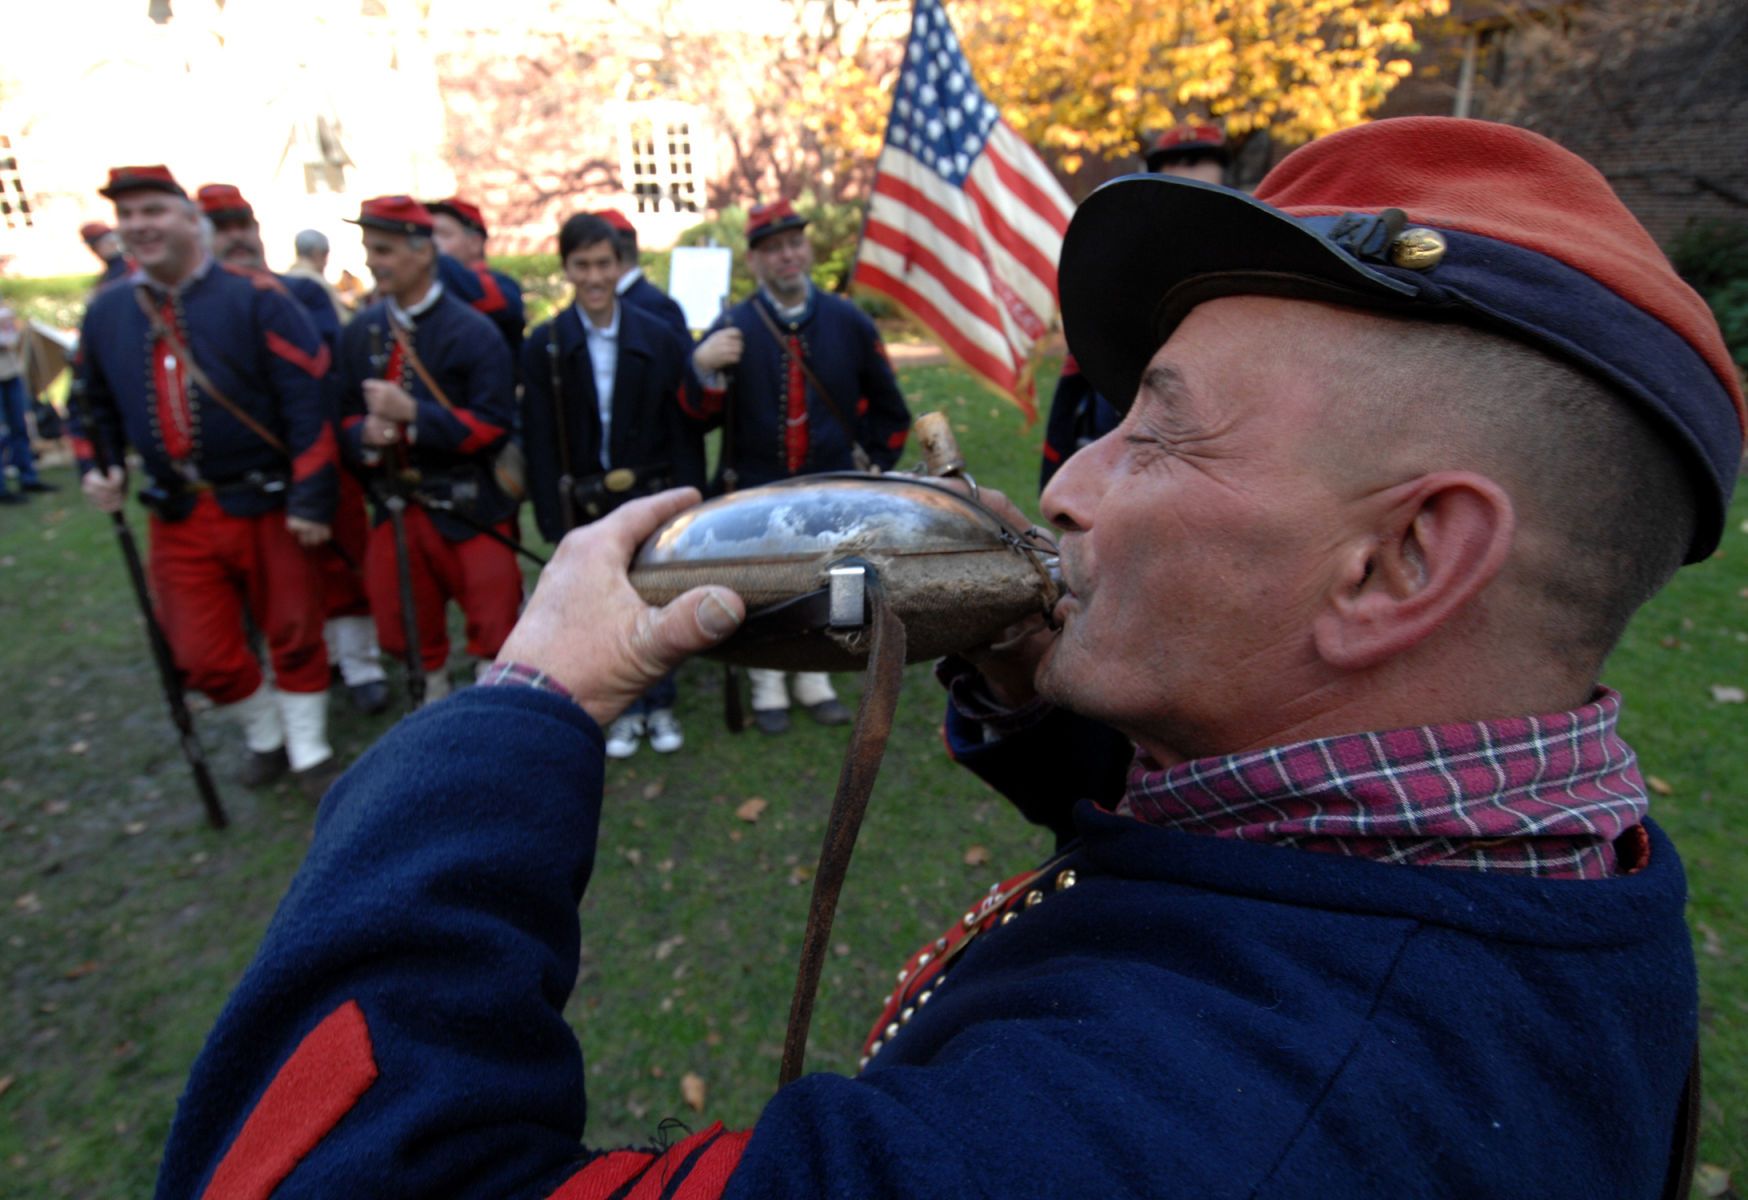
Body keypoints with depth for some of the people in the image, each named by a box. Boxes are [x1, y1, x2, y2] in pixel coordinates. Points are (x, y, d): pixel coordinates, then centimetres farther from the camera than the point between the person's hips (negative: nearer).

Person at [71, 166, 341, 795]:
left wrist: (311, 498, -17)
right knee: (202, 653, 8)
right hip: (179, 517, 5)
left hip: (267, 505, -4)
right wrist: (98, 469, 2)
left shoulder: (255, 298, -9)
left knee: (293, 632, 7)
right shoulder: (105, 313, 8)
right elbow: (95, 405, 21)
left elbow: (307, 399, -14)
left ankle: (309, 752, 26)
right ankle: (266, 735, 35)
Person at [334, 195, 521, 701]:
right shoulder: (360, 333, 7)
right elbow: (346, 414, 13)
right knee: (408, 631, 13)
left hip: (470, 512, -5)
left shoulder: (473, 332, -9)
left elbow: (494, 425, -14)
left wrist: (411, 413, -21)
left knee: (493, 629, 1)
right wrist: (364, 433, -11)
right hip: (395, 509, 5)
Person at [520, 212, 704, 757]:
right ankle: (624, 710, 26)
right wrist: (554, 517, -8)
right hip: (586, 504, 0)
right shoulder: (545, 344, -2)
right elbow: (540, 440, -3)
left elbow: (682, 427, -2)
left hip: (652, 497, 0)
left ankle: (660, 705, 27)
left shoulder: (659, 337, -2)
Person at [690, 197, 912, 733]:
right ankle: (768, 690, 28)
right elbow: (702, 417, -11)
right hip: (757, 490, -2)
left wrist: (877, 464, 7)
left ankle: (814, 682, 33)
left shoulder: (848, 322, -1)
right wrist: (702, 368, -28)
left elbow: (888, 406, 10)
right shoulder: (733, 328, -7)